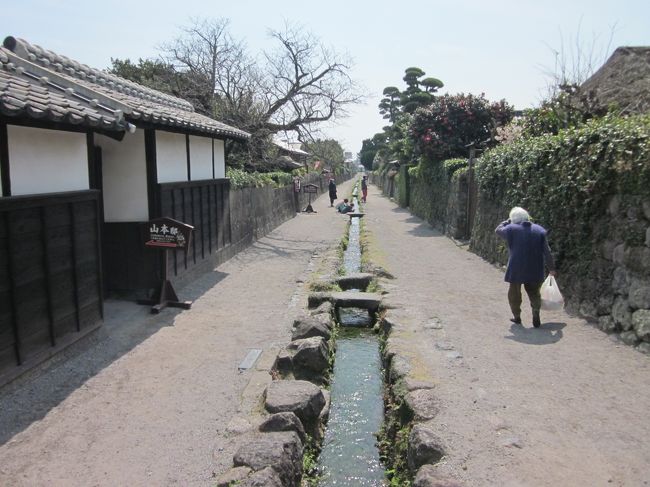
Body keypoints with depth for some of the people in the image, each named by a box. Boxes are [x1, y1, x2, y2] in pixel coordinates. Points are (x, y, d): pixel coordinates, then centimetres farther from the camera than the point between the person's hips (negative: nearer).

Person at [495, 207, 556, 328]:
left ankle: (517, 316, 22)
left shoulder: (511, 229, -8)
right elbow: (547, 251, 0)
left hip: (516, 269, -2)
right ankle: (536, 313, -2)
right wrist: (551, 267, 6)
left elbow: (498, 230, 12)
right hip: (535, 270, 3)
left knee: (514, 293, 15)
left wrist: (508, 221, 17)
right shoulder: (539, 230, 1)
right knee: (534, 293, 16)